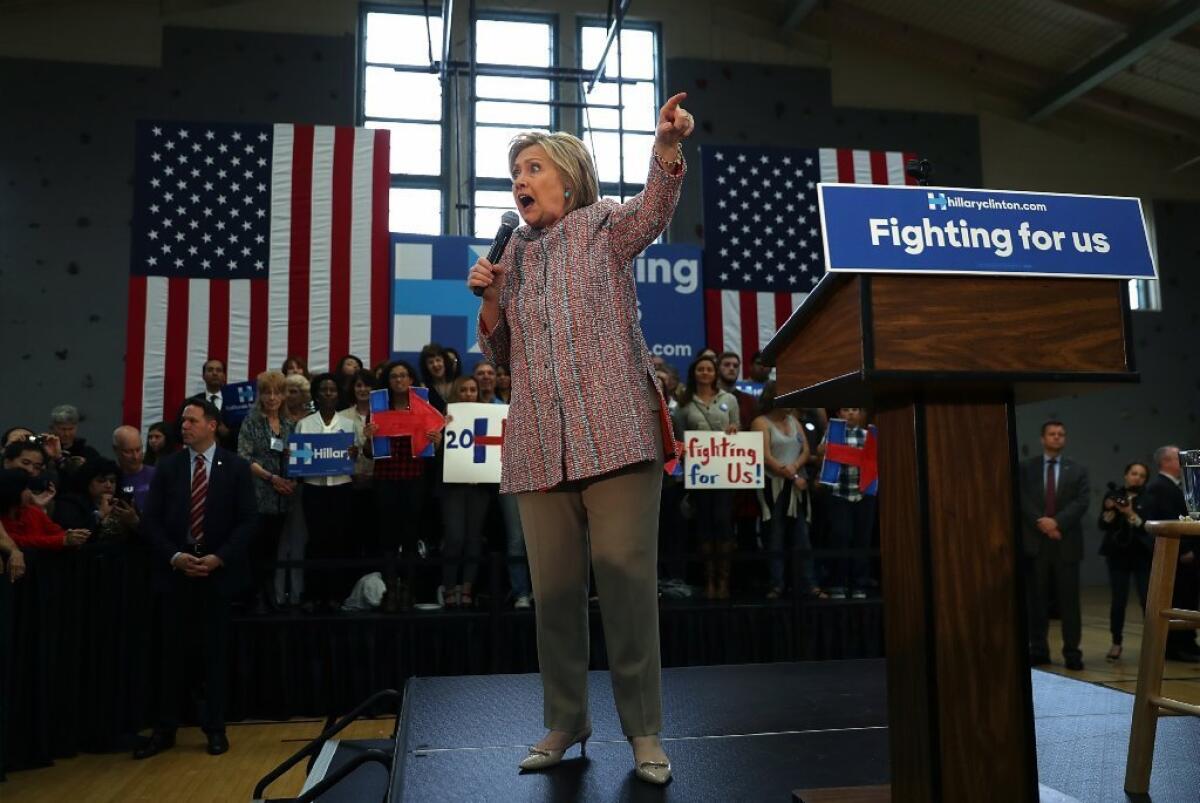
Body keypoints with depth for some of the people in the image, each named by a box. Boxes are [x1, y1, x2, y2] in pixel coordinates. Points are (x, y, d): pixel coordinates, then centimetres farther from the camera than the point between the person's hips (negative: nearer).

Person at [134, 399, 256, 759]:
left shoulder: (236, 468, 1)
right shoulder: (167, 467, 6)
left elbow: (247, 522, -3)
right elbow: (151, 520, 3)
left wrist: (218, 558, -14)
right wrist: (174, 556, -11)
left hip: (218, 572, -1)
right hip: (175, 571, 2)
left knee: (214, 653, 6)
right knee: (172, 653, 5)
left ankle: (215, 728, 16)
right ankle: (164, 729, 17)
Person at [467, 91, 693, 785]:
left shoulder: (605, 226, 9)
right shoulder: (513, 256, 21)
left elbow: (654, 211, -14)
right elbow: (499, 354, 22)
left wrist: (667, 146, -33)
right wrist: (489, 297, 4)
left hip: (616, 430, -4)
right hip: (540, 442, 5)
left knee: (626, 576, -6)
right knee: (554, 585, 6)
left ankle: (644, 731, 6)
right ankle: (567, 721, 21)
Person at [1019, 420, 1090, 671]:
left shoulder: (1077, 470, 8)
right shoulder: (1026, 468, 7)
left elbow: (1081, 502, -4)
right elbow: (1023, 500, -3)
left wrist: (1056, 522, -16)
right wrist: (1042, 524, -15)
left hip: (1066, 542, 0)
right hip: (1035, 541, 0)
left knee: (1069, 600, 1)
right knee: (1037, 599, 5)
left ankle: (1072, 652, 8)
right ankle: (1038, 649, 12)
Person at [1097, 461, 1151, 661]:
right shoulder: (1113, 495, 4)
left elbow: (1149, 527, -11)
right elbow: (1103, 526, -1)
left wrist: (1131, 514, -22)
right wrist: (1109, 510, -17)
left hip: (1142, 555, -1)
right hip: (1118, 554, 1)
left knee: (1148, 601, -6)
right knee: (1118, 601, -1)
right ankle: (1116, 643, 10)